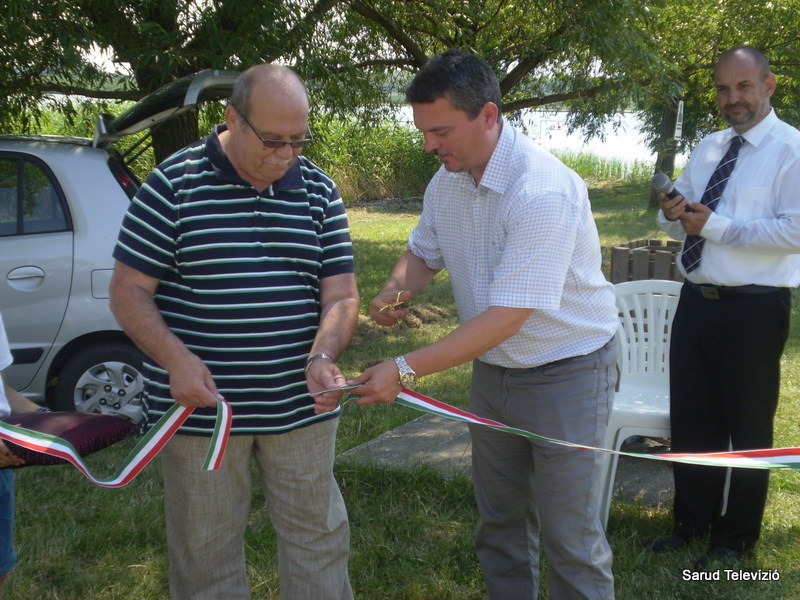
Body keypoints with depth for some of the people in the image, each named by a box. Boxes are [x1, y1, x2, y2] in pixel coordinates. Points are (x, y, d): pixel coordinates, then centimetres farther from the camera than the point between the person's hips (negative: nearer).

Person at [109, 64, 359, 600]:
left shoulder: (318, 190, 3)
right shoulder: (174, 184, -7)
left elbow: (341, 293, 1)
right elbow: (128, 292, -6)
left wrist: (322, 358, -18)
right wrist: (176, 359, -22)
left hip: (300, 406, 3)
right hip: (202, 403, -2)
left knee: (319, 536, 14)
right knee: (206, 548, 13)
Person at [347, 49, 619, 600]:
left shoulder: (543, 191, -29)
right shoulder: (446, 182, -3)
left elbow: (506, 317, -31)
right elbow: (423, 252, 14)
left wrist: (406, 370, -32)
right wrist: (397, 290, -9)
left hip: (567, 371, -7)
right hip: (493, 367, 7)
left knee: (570, 537, 3)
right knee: (501, 519, 20)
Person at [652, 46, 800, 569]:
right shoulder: (707, 149, 11)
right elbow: (680, 223, 15)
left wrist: (715, 225, -20)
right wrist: (672, 214, -9)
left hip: (754, 310, -6)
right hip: (697, 302, 7)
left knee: (748, 427, 10)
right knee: (691, 418, 16)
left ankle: (736, 538, 28)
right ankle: (693, 520, 35)